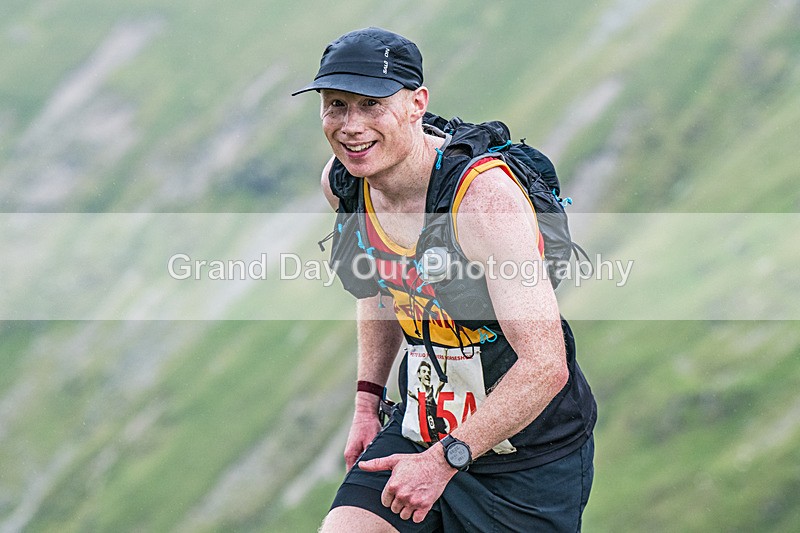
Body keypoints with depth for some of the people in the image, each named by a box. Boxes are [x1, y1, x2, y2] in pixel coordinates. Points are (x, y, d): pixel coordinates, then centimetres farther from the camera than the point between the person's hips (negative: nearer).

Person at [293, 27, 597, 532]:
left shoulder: (484, 196, -27)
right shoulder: (343, 182, -5)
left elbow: (544, 366, -30)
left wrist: (444, 460, -29)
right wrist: (367, 399, 14)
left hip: (529, 456, -6)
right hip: (422, 428, 6)